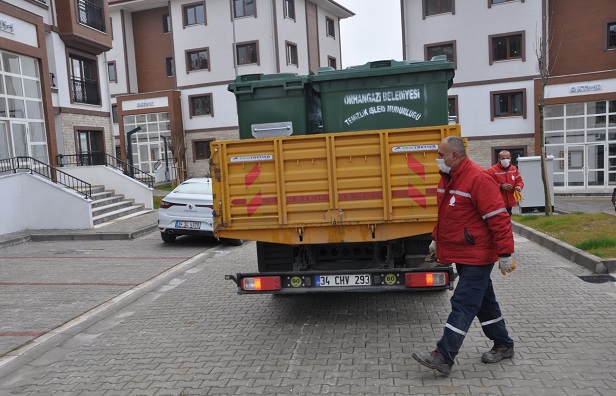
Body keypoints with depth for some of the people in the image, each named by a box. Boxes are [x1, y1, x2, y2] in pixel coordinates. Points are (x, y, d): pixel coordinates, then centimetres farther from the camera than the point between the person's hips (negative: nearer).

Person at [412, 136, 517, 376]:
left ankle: (443, 357, -5)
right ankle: (503, 345, 34)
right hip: (461, 254, 9)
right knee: (483, 301, 18)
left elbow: (498, 218, -22)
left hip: (477, 256, -9)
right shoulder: (447, 178, 9)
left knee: (463, 305, -7)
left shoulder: (479, 179, -19)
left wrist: (505, 253, -22)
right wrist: (437, 239, 24)